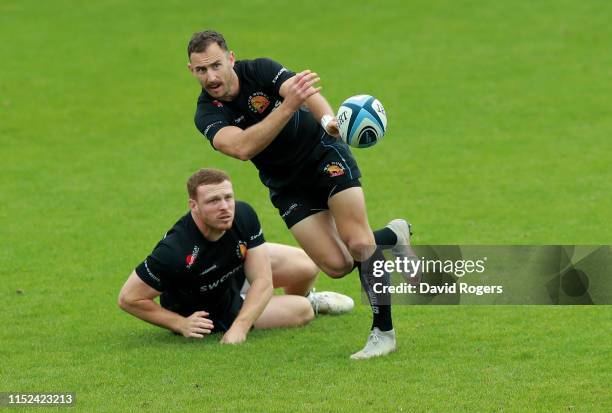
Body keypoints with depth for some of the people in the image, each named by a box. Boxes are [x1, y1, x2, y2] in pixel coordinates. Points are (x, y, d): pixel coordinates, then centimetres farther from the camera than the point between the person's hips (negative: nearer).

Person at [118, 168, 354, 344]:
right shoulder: (174, 251, -43)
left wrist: (239, 327, -39)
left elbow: (262, 281, -26)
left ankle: (307, 298, 37)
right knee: (302, 311, -6)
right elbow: (129, 298, -32)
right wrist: (181, 324, -29)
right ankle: (308, 304, 36)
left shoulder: (243, 216, -29)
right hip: (214, 314, -4)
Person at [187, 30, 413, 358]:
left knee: (357, 242, -18)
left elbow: (306, 91, -38)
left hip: (325, 155, -2)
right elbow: (241, 148, -39)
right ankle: (393, 235, 22)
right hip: (287, 186, 2)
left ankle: (383, 332, -5)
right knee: (336, 264, -7)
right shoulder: (207, 114, -18)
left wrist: (328, 119, -63)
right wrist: (289, 105, -53)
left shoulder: (259, 70, -20)